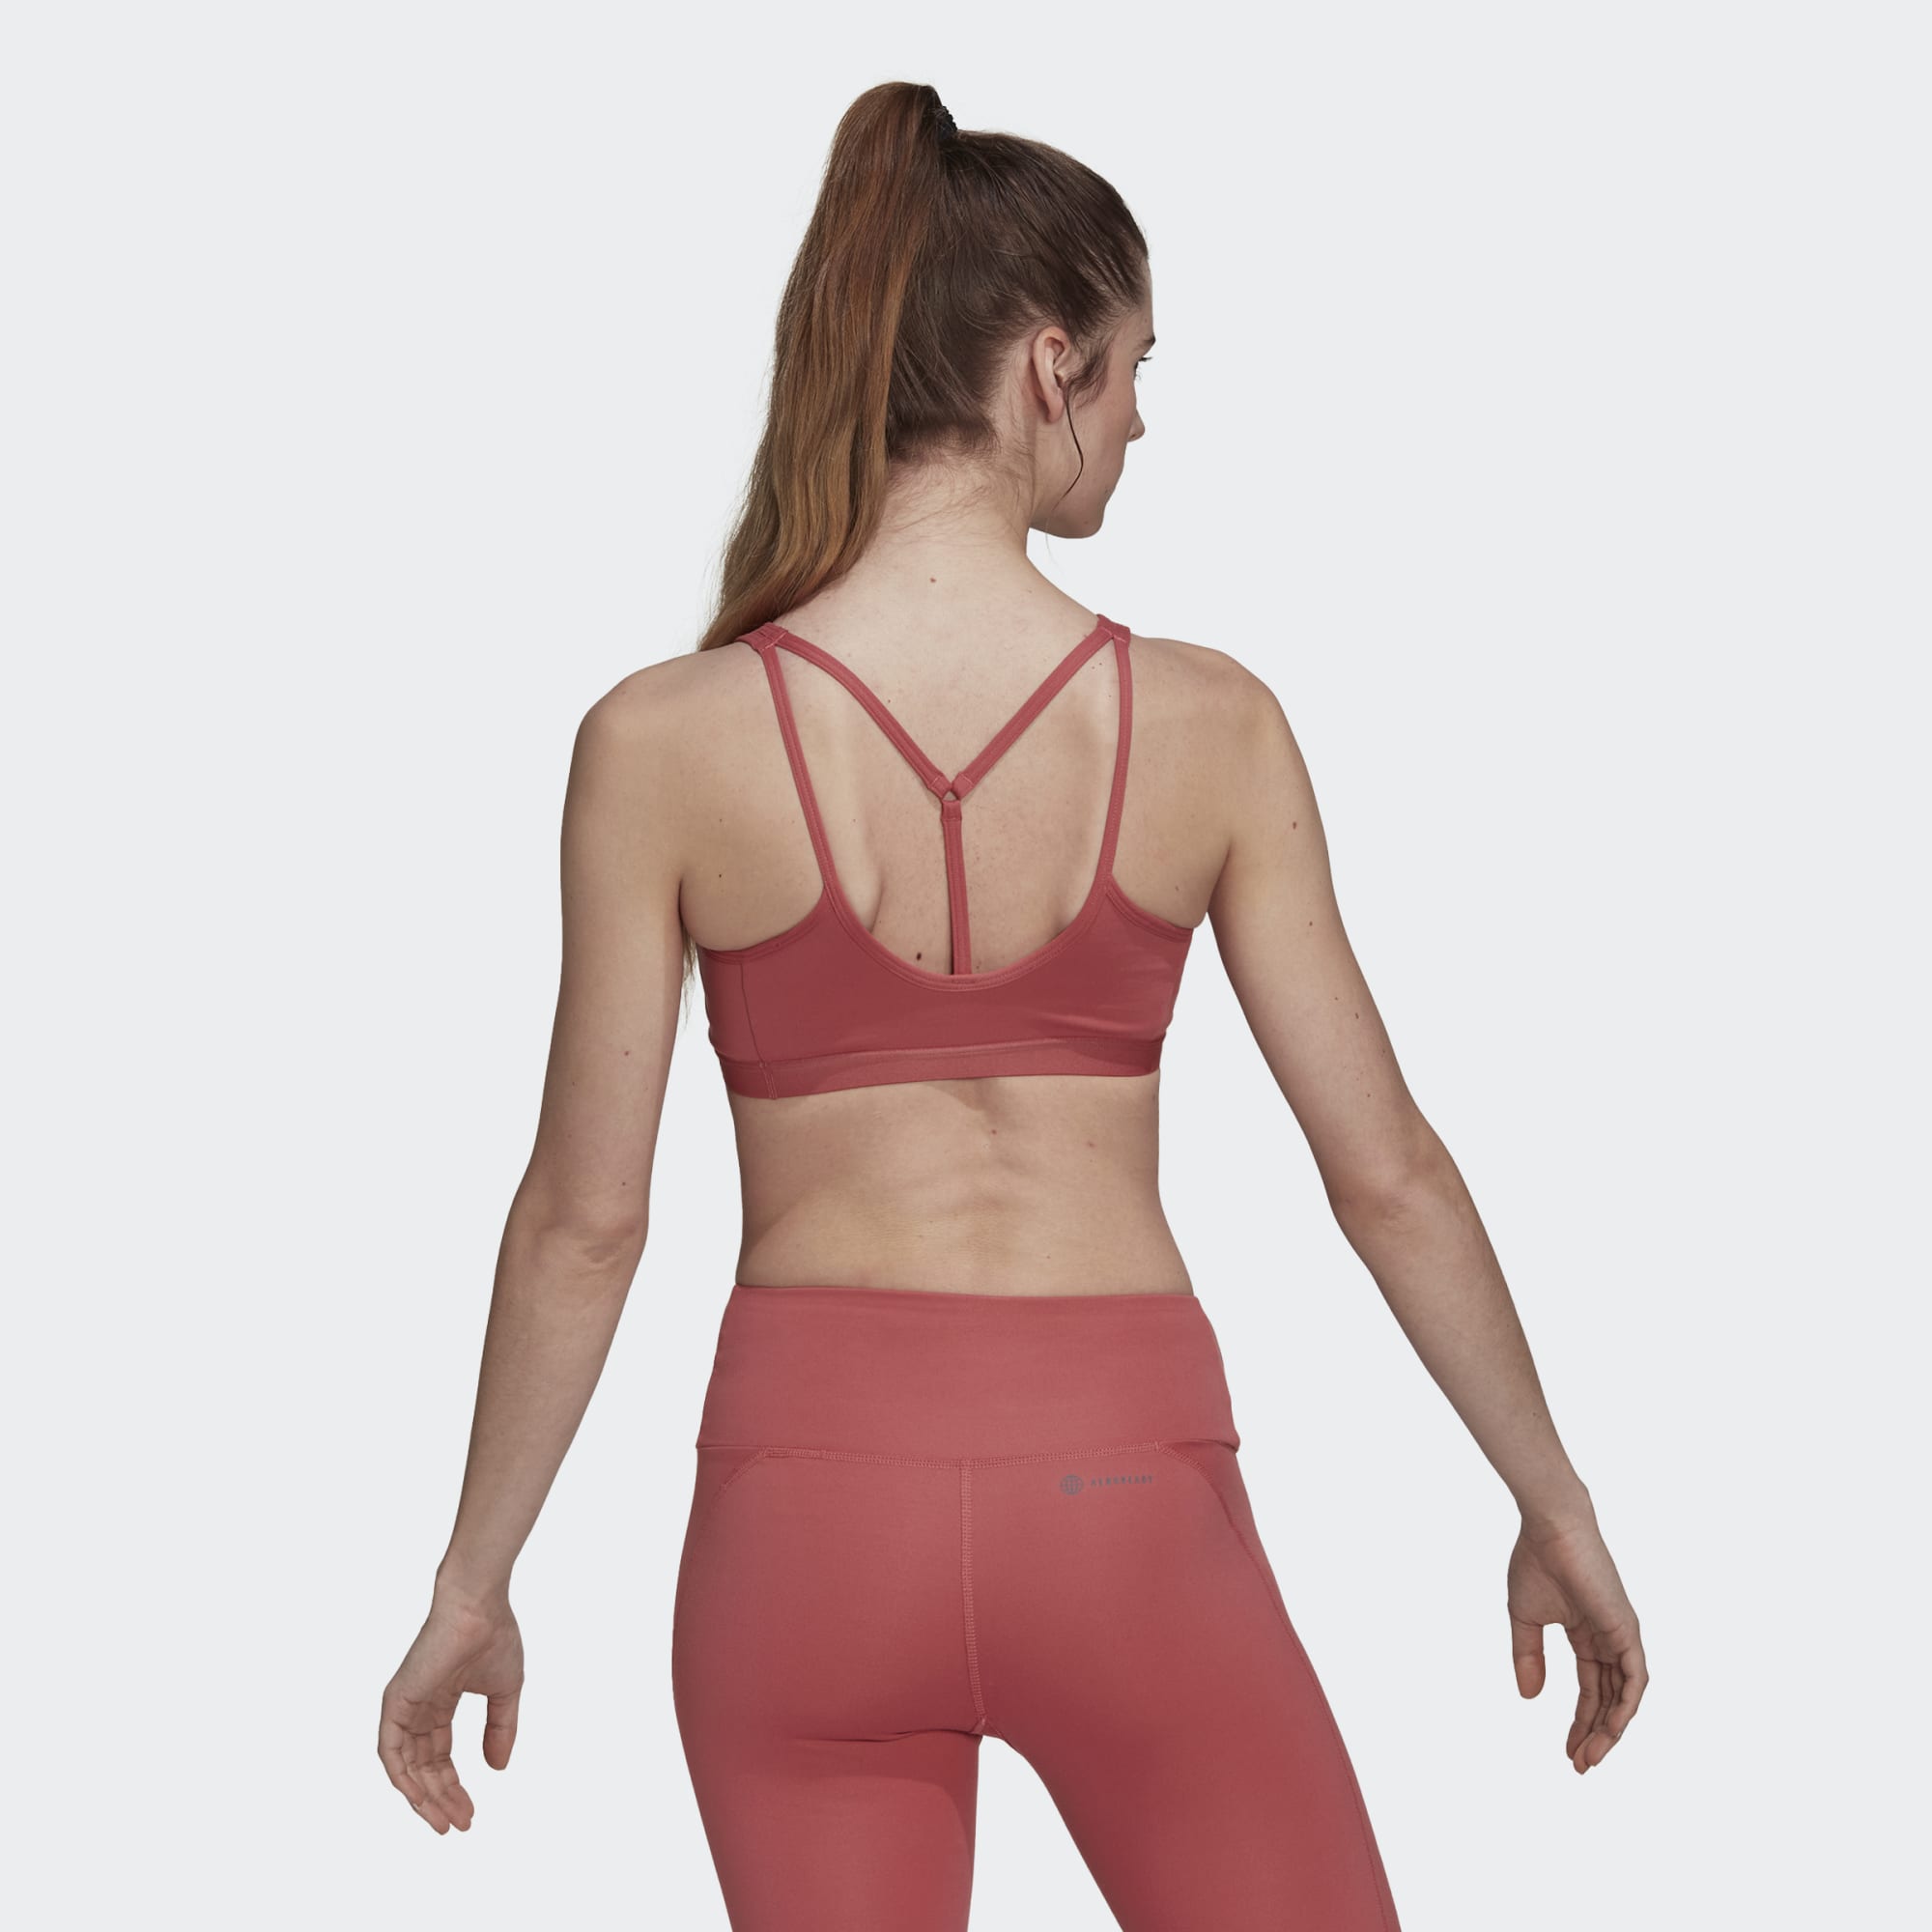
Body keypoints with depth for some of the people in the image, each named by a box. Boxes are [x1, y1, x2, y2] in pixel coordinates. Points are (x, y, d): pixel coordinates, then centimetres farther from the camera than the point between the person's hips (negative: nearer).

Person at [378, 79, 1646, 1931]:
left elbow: (583, 1218, -3)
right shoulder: (1209, 727, -5)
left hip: (811, 1491, 1)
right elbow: (1387, 1172, -1)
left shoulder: (661, 743, -7)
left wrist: (470, 1589, 9)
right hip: (1122, 1492, 0)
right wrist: (1556, 1506, 12)